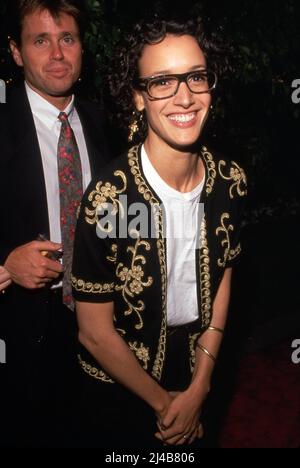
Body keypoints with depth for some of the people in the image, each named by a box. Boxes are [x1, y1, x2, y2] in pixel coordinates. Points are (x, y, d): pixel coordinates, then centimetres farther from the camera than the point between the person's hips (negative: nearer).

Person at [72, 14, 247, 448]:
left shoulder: (230, 181, -14)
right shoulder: (108, 199, -28)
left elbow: (221, 278, -2)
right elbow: (95, 332, -20)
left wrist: (198, 389, -4)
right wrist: (162, 403, -8)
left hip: (195, 372, 4)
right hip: (119, 387, -4)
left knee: (190, 437, 27)